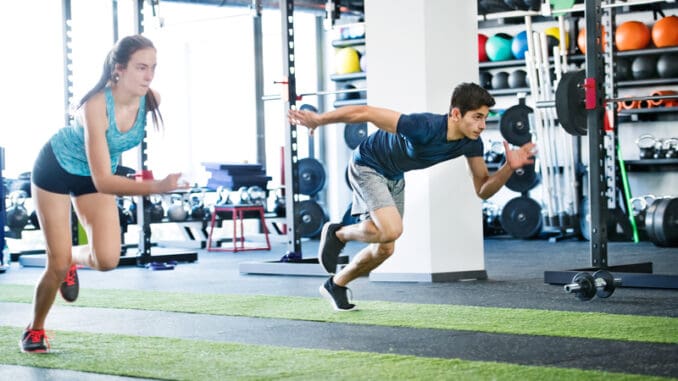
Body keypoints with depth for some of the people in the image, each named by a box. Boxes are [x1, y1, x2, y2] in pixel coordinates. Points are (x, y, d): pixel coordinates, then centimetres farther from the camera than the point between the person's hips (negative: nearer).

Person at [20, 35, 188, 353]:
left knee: (107, 259, -14)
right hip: (55, 169, -4)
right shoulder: (96, 106, -38)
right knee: (57, 265, -4)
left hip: (96, 176, 5)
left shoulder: (151, 100, -23)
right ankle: (34, 330, 22)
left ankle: (72, 258, 21)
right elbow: (103, 181, -43)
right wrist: (158, 187, -53)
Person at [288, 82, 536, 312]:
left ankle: (336, 284, 35)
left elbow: (483, 190, -9)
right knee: (391, 229, -28)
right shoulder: (425, 128, -39)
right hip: (367, 166, -8)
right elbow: (365, 113, -35)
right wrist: (318, 120, -30)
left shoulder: (471, 143, -18)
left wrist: (509, 167, -28)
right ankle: (338, 233, 1)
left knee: (384, 249, 13)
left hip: (394, 177, 8)